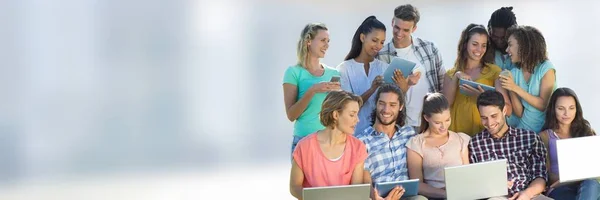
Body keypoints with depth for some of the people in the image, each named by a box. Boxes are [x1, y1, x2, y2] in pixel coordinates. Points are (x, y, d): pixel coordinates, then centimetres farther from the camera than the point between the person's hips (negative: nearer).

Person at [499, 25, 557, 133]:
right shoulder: (514, 73, 4)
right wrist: (511, 91, -13)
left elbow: (544, 105, -10)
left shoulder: (546, 68, -6)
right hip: (523, 130, 3)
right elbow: (519, 113, 3)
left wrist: (516, 88, -15)